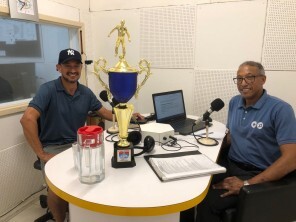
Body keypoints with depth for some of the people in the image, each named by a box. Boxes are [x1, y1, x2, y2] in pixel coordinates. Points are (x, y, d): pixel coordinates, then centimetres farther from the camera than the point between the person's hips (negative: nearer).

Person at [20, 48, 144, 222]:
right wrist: (41, 154, -24)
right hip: (53, 148, -5)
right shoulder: (48, 89, -14)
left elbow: (105, 113, 14)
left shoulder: (86, 92, 4)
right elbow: (27, 119, -25)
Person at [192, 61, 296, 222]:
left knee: (208, 201, -26)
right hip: (230, 164, 6)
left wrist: (247, 184, -23)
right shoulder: (234, 102, 8)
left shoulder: (280, 109, -14)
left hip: (258, 174, -5)